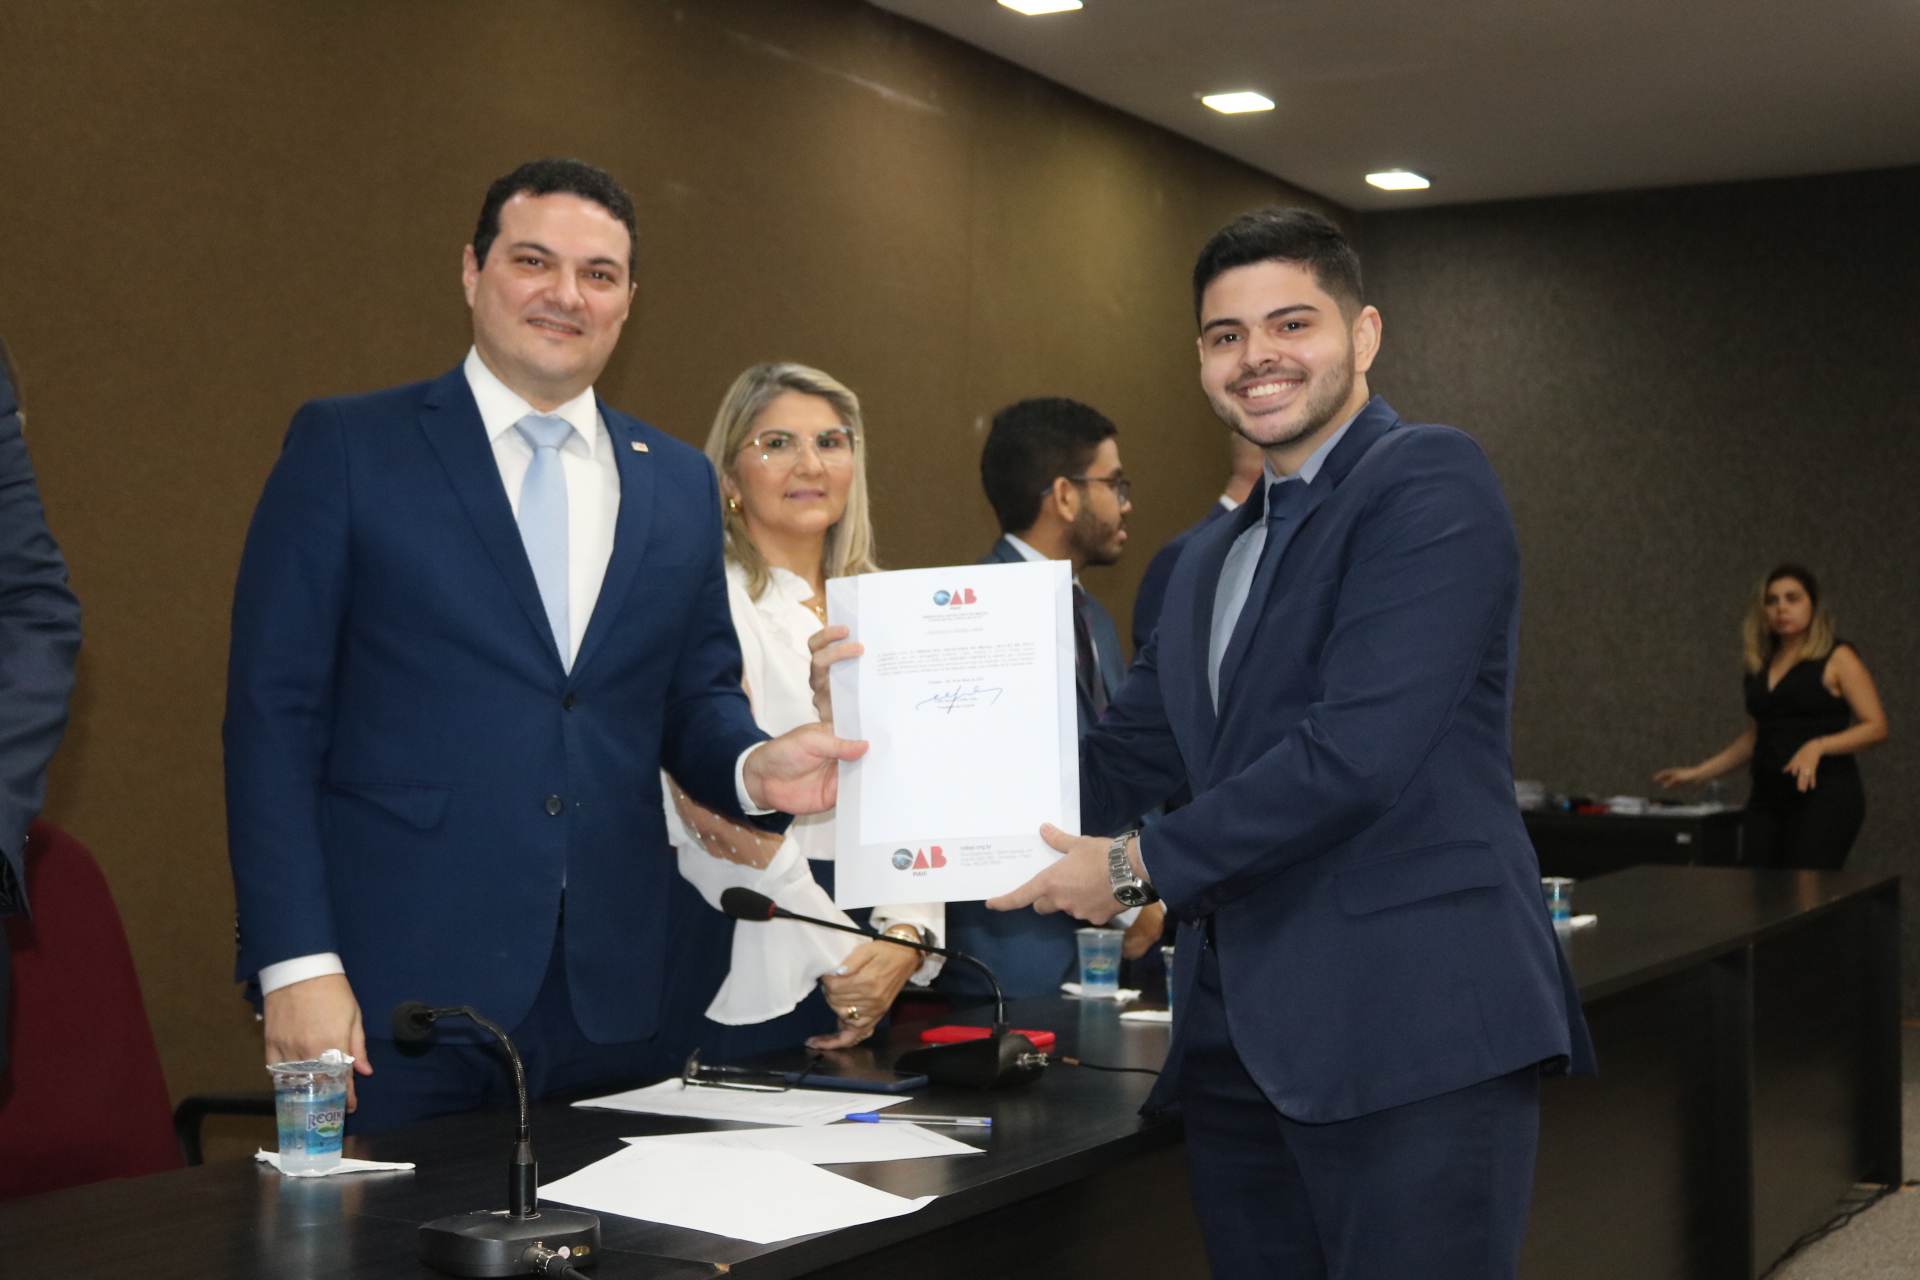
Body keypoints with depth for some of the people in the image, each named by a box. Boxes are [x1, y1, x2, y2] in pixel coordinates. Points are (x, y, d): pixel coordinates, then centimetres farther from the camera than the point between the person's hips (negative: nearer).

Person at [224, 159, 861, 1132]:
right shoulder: (346, 449, 0)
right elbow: (275, 713, -4)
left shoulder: (679, 483, 13)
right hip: (405, 990, -4)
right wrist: (297, 963, -12)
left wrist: (755, 768, -7)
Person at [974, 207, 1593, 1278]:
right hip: (1243, 1037, 8)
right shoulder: (1212, 559, 23)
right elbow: (1133, 754, 20)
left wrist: (1140, 866, -9)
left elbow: (1359, 747, -17)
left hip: (1411, 1030, -8)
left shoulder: (1429, 482, -7)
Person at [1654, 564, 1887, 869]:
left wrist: (1818, 746, -22)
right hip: (1768, 799, 6)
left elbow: (1875, 727, -7)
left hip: (1823, 796, -6)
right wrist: (1699, 774, 22)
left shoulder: (1837, 659, -1)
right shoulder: (1761, 665, 16)